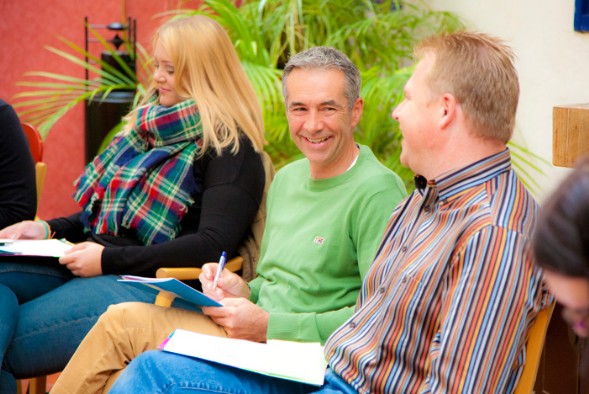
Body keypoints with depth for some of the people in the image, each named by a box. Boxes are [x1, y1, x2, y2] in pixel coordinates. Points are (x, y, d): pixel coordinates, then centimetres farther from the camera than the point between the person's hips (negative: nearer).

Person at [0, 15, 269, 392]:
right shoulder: (154, 128, 20)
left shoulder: (228, 148, -6)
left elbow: (214, 246, -16)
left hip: (153, 287, -8)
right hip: (95, 268, 8)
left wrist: (109, 259, -17)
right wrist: (48, 231, 8)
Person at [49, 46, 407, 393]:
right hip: (258, 333, 8)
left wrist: (269, 326, -19)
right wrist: (243, 291, 1)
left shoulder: (377, 191, -13)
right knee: (121, 322, -8)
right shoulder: (287, 178, 16)